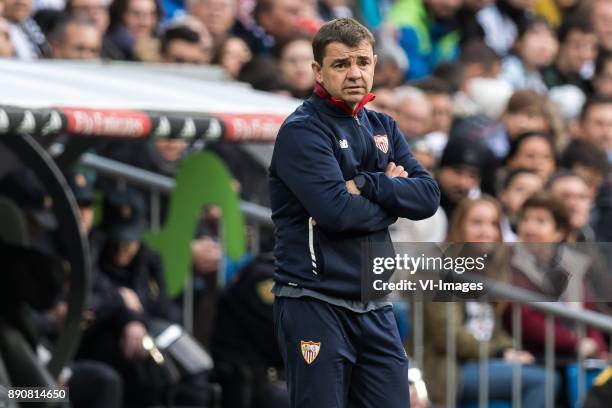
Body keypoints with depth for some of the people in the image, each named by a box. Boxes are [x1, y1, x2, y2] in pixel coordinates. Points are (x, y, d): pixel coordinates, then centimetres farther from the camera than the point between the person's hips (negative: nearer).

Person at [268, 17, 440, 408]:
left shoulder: (383, 128, 14)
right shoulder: (302, 130, -7)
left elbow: (429, 196, 1)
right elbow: (337, 211, -20)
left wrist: (367, 185, -13)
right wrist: (392, 194, -3)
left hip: (376, 309, 6)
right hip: (316, 306, -6)